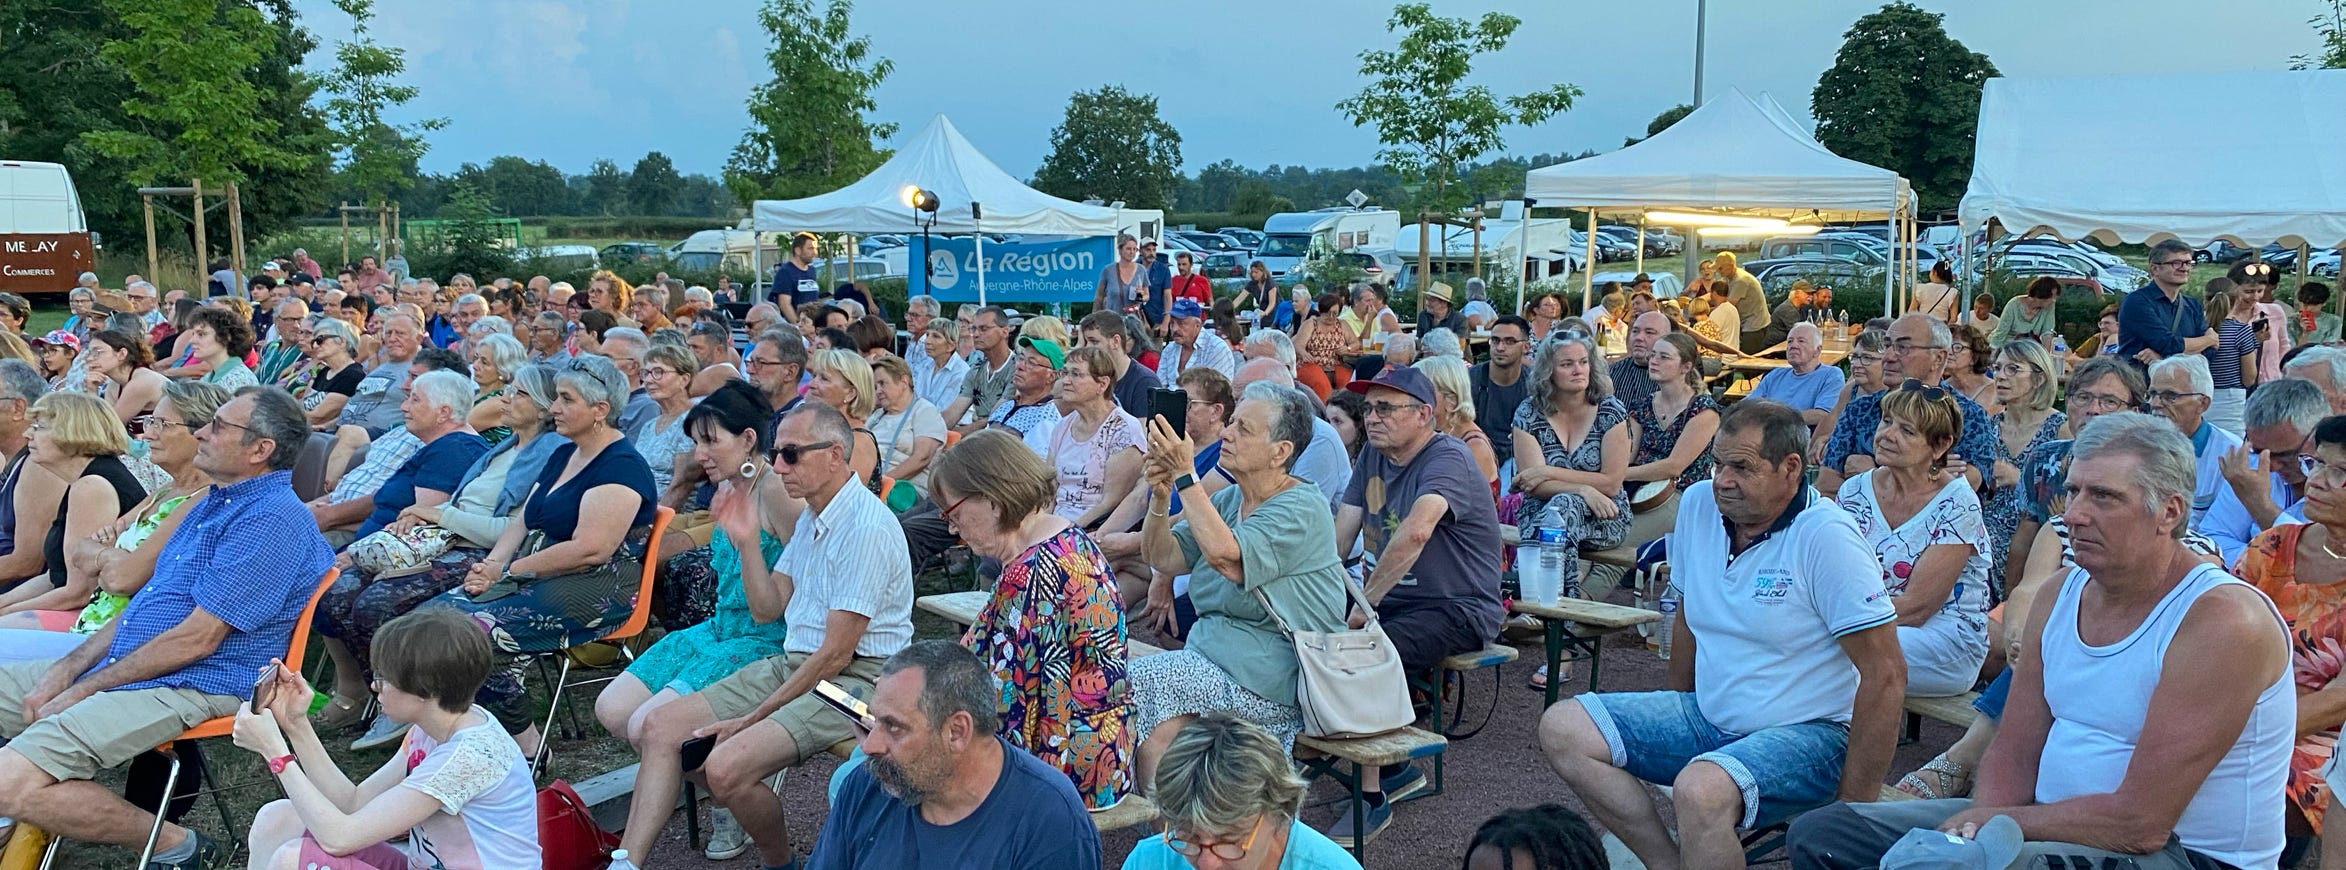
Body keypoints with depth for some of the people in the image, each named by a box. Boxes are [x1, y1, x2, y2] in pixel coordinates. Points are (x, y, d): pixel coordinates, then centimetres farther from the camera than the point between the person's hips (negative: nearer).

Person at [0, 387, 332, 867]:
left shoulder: (271, 520, -18)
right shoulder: (217, 503, 17)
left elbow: (198, 638, -20)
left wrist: (84, 690, -12)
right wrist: (67, 669, 5)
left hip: (191, 685, -11)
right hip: (118, 665, 11)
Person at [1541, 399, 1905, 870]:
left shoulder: (1826, 536, -18)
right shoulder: (1698, 504, 1)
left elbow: (1885, 676, -19)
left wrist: (1852, 809, -18)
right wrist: (1677, 721, 17)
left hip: (1805, 733, -7)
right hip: (1707, 717, 7)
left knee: (1702, 790, -37)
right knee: (1562, 729, -7)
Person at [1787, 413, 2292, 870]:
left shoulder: (2223, 621, -19)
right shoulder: (2060, 595, 6)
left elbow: (2140, 822, -23)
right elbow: (2013, 754, 7)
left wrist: (1994, 823, -13)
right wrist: (1981, 820, -14)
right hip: (2052, 823, 8)